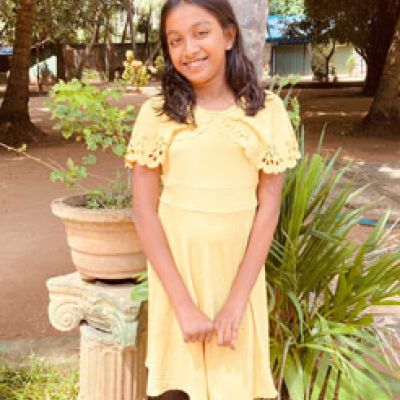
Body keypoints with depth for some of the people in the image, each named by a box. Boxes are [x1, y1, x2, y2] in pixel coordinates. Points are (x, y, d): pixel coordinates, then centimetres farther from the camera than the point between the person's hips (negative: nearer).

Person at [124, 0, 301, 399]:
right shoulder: (156, 112, -5)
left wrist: (236, 300, -11)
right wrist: (184, 303, -14)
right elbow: (144, 212, -8)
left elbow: (268, 206, -4)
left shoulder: (267, 110, -3)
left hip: (239, 272, 1)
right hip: (176, 271, 0)